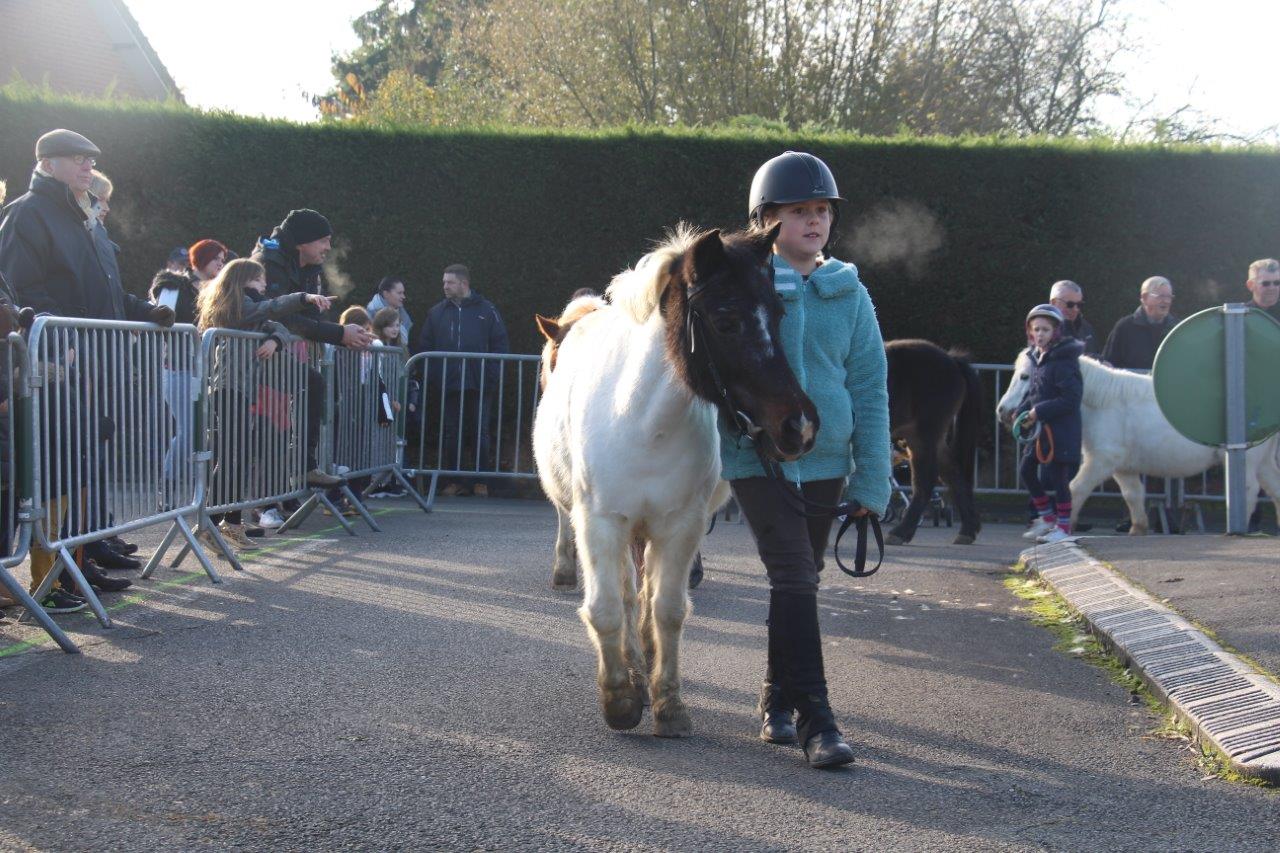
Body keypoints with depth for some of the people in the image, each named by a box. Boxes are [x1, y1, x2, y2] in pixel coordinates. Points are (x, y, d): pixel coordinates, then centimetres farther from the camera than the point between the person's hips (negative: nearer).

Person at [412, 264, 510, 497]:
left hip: (479, 387, -2)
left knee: (479, 433, 1)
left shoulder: (486, 310, 3)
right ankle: (455, 480, 12)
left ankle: (481, 482, 9)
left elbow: (501, 345, 3)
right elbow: (423, 346, 10)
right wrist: (432, 379, 0)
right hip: (448, 386, 2)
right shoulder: (437, 312, 9)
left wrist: (491, 376, -6)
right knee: (451, 434, 5)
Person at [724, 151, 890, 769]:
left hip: (826, 461, 4)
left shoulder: (849, 294, 4)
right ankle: (815, 718, -13)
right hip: (756, 457, -4)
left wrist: (873, 480, -1)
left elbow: (869, 387, 4)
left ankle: (777, 700, 31)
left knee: (801, 581, 14)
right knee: (794, 578, -14)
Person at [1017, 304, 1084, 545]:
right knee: (1026, 470, 13)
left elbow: (1071, 399, -21)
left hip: (1061, 430, -9)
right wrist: (1024, 412, 2)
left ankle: (1063, 527, 10)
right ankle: (1047, 518, 26)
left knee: (1057, 476, -3)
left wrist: (1039, 412, -21)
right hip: (1040, 428, 9)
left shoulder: (1064, 361, -17)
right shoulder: (1038, 358, 10)